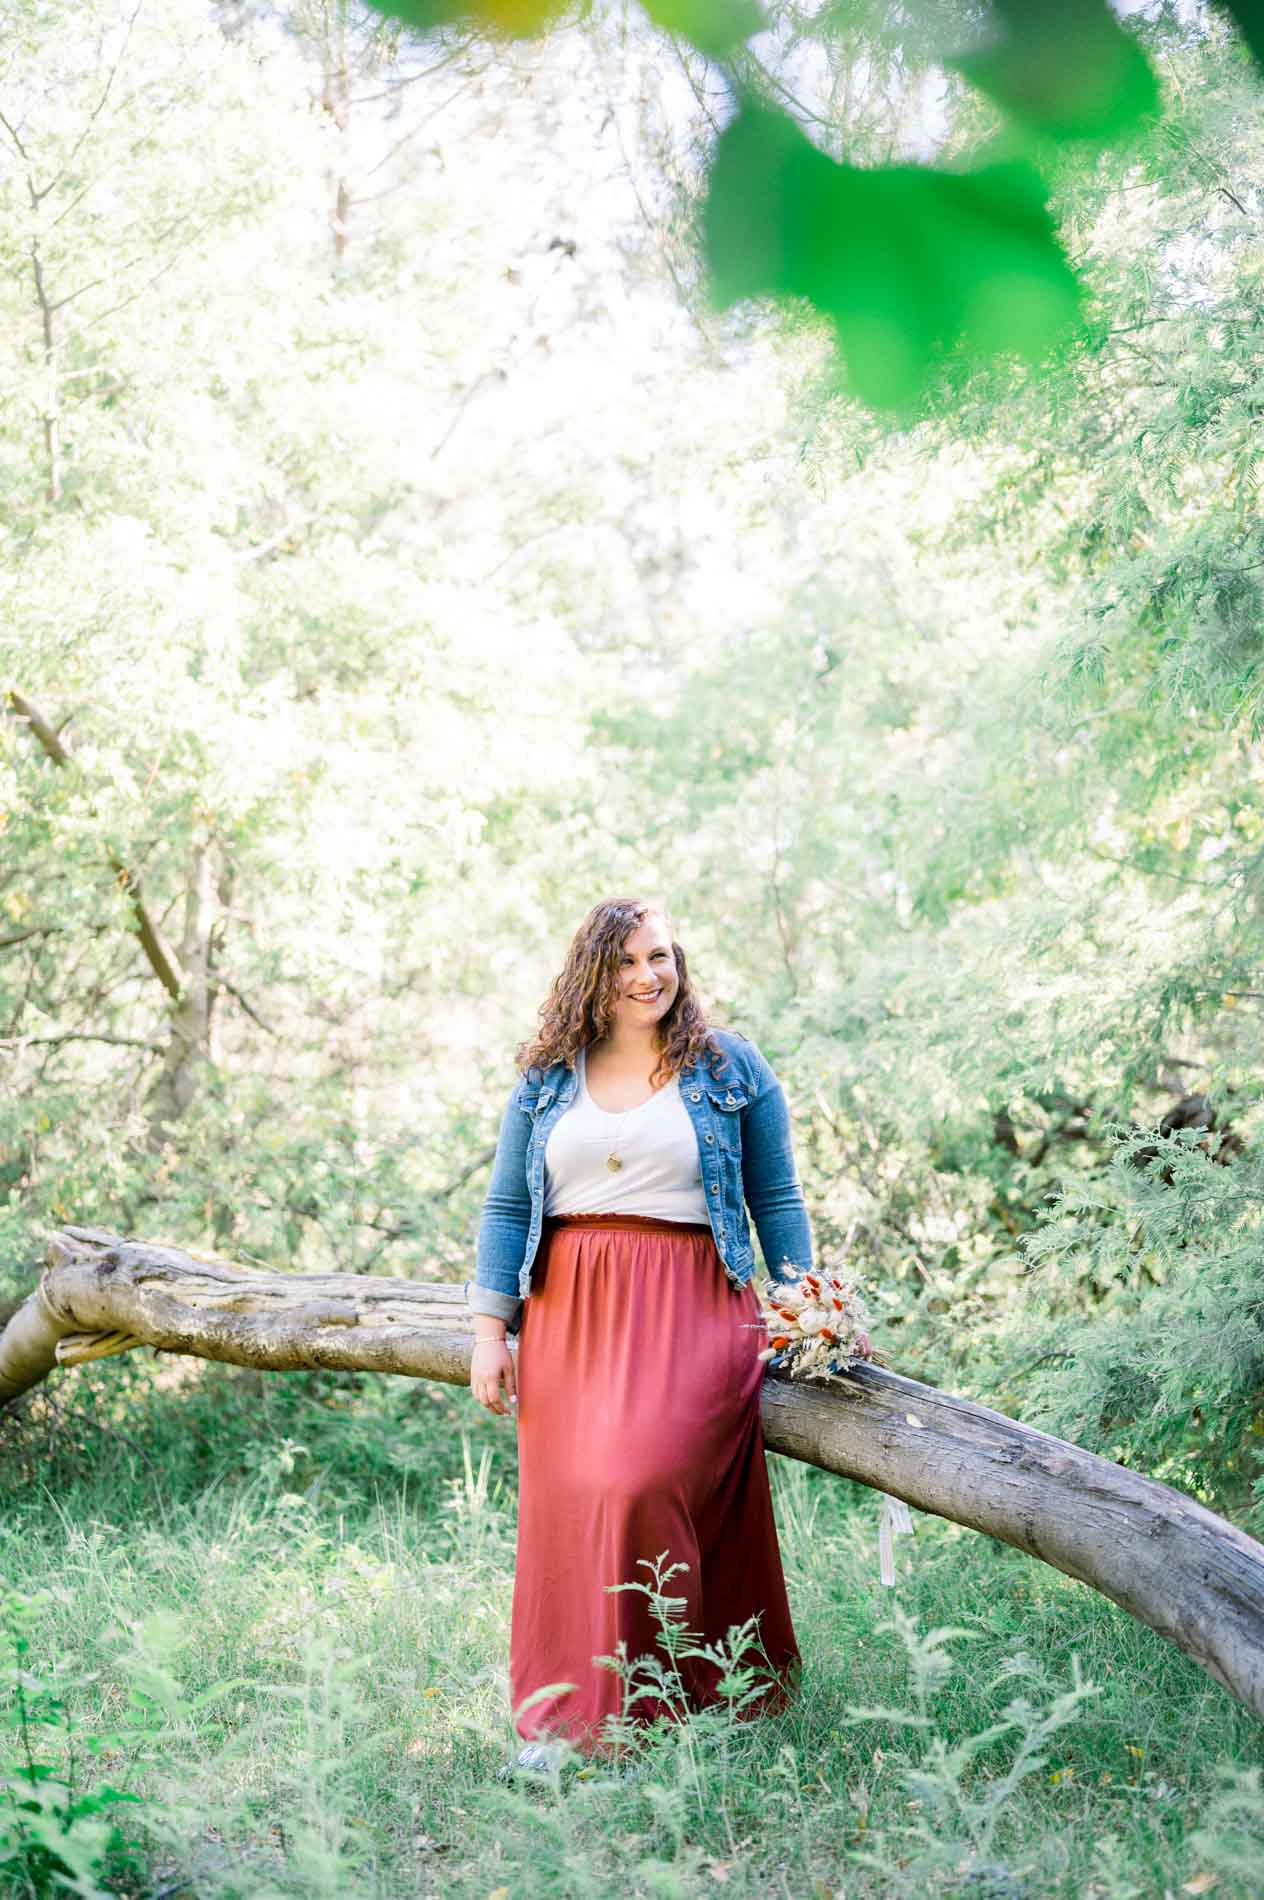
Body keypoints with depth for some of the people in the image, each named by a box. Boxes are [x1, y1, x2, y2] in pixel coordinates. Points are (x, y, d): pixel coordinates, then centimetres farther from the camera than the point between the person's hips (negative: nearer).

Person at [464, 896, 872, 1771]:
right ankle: (559, 1714, 13)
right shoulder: (547, 1078, 12)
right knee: (564, 1498, 0)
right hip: (569, 1312, 3)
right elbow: (506, 1206, 11)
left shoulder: (729, 1067, 7)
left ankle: (639, 1700, -3)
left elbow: (778, 1200, 7)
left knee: (643, 1481, -18)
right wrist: (490, 1330, 4)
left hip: (691, 1307, -3)